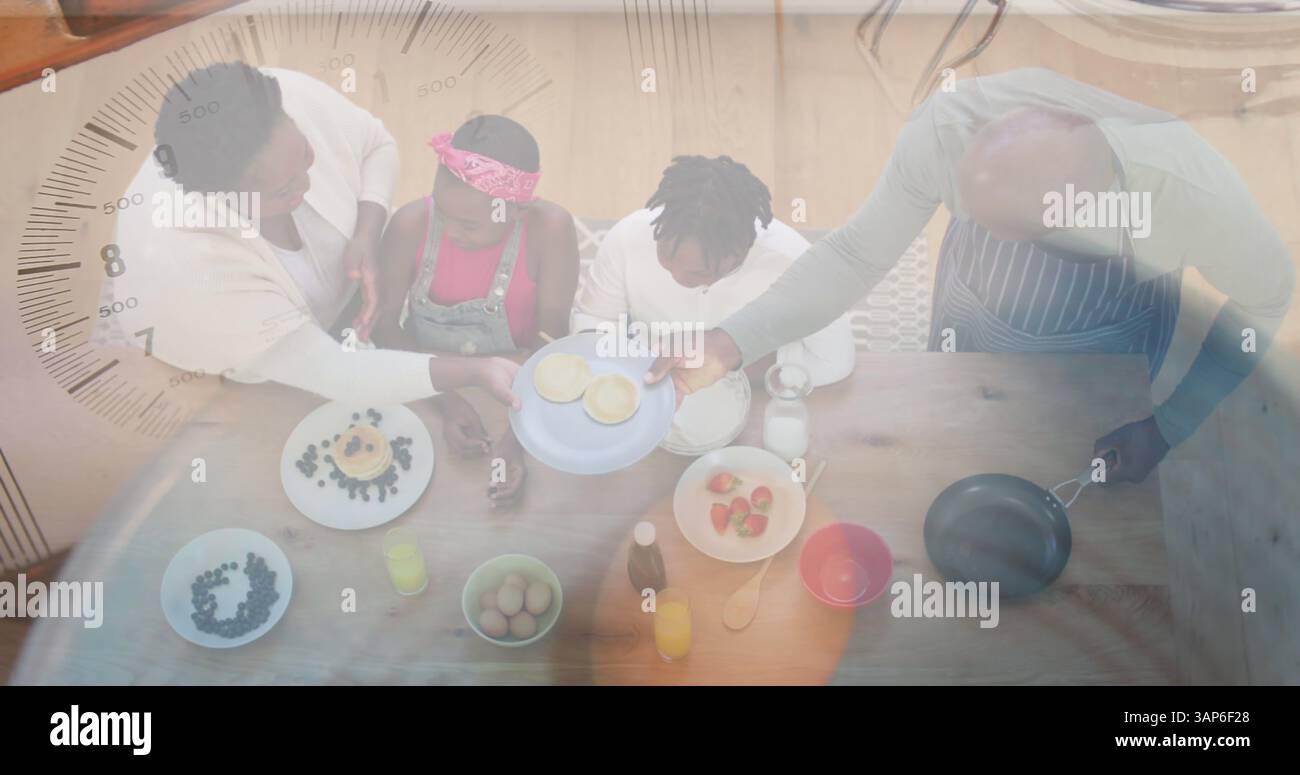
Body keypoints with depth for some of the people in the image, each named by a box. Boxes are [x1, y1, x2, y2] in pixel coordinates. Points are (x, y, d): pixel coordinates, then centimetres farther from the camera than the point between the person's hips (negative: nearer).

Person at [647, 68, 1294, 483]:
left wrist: (1168, 427, -15)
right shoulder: (946, 128, -38)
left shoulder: (1193, 192, -40)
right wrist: (732, 344, -34)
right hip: (971, 324, 2)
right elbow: (858, 252, -24)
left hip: (1104, 353, -1)